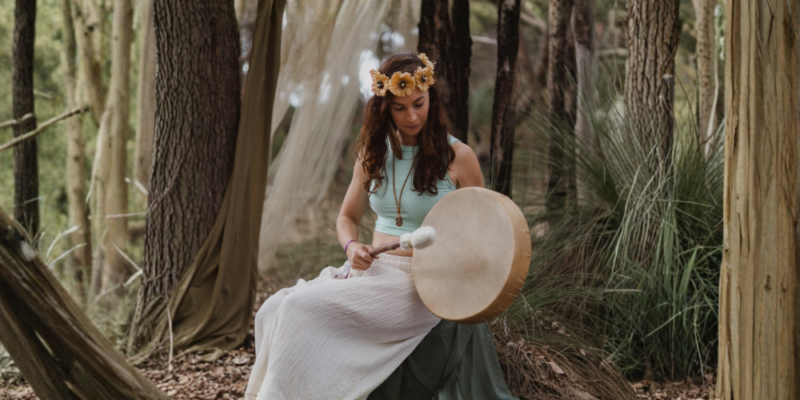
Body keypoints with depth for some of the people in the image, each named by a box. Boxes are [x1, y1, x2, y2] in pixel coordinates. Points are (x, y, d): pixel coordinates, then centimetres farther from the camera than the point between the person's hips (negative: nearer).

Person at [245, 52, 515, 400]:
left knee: (302, 311, -25)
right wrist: (352, 247, -4)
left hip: (425, 288, -6)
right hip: (375, 272, 6)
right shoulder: (374, 152, 10)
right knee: (277, 310, -17)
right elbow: (348, 217, 20)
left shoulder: (458, 157, -4)